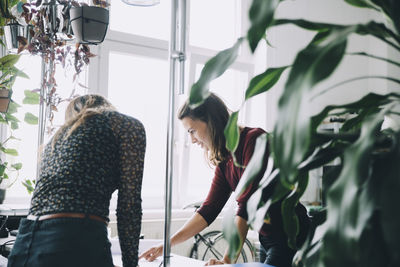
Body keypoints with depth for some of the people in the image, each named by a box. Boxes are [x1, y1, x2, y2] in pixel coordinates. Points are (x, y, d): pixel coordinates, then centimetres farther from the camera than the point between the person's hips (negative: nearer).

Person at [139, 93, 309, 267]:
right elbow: (209, 209, 8)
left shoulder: (254, 139, -18)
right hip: (267, 238, 8)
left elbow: (248, 205, -24)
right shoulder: (224, 160, 7)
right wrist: (167, 245, 4)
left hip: (290, 235, -8)